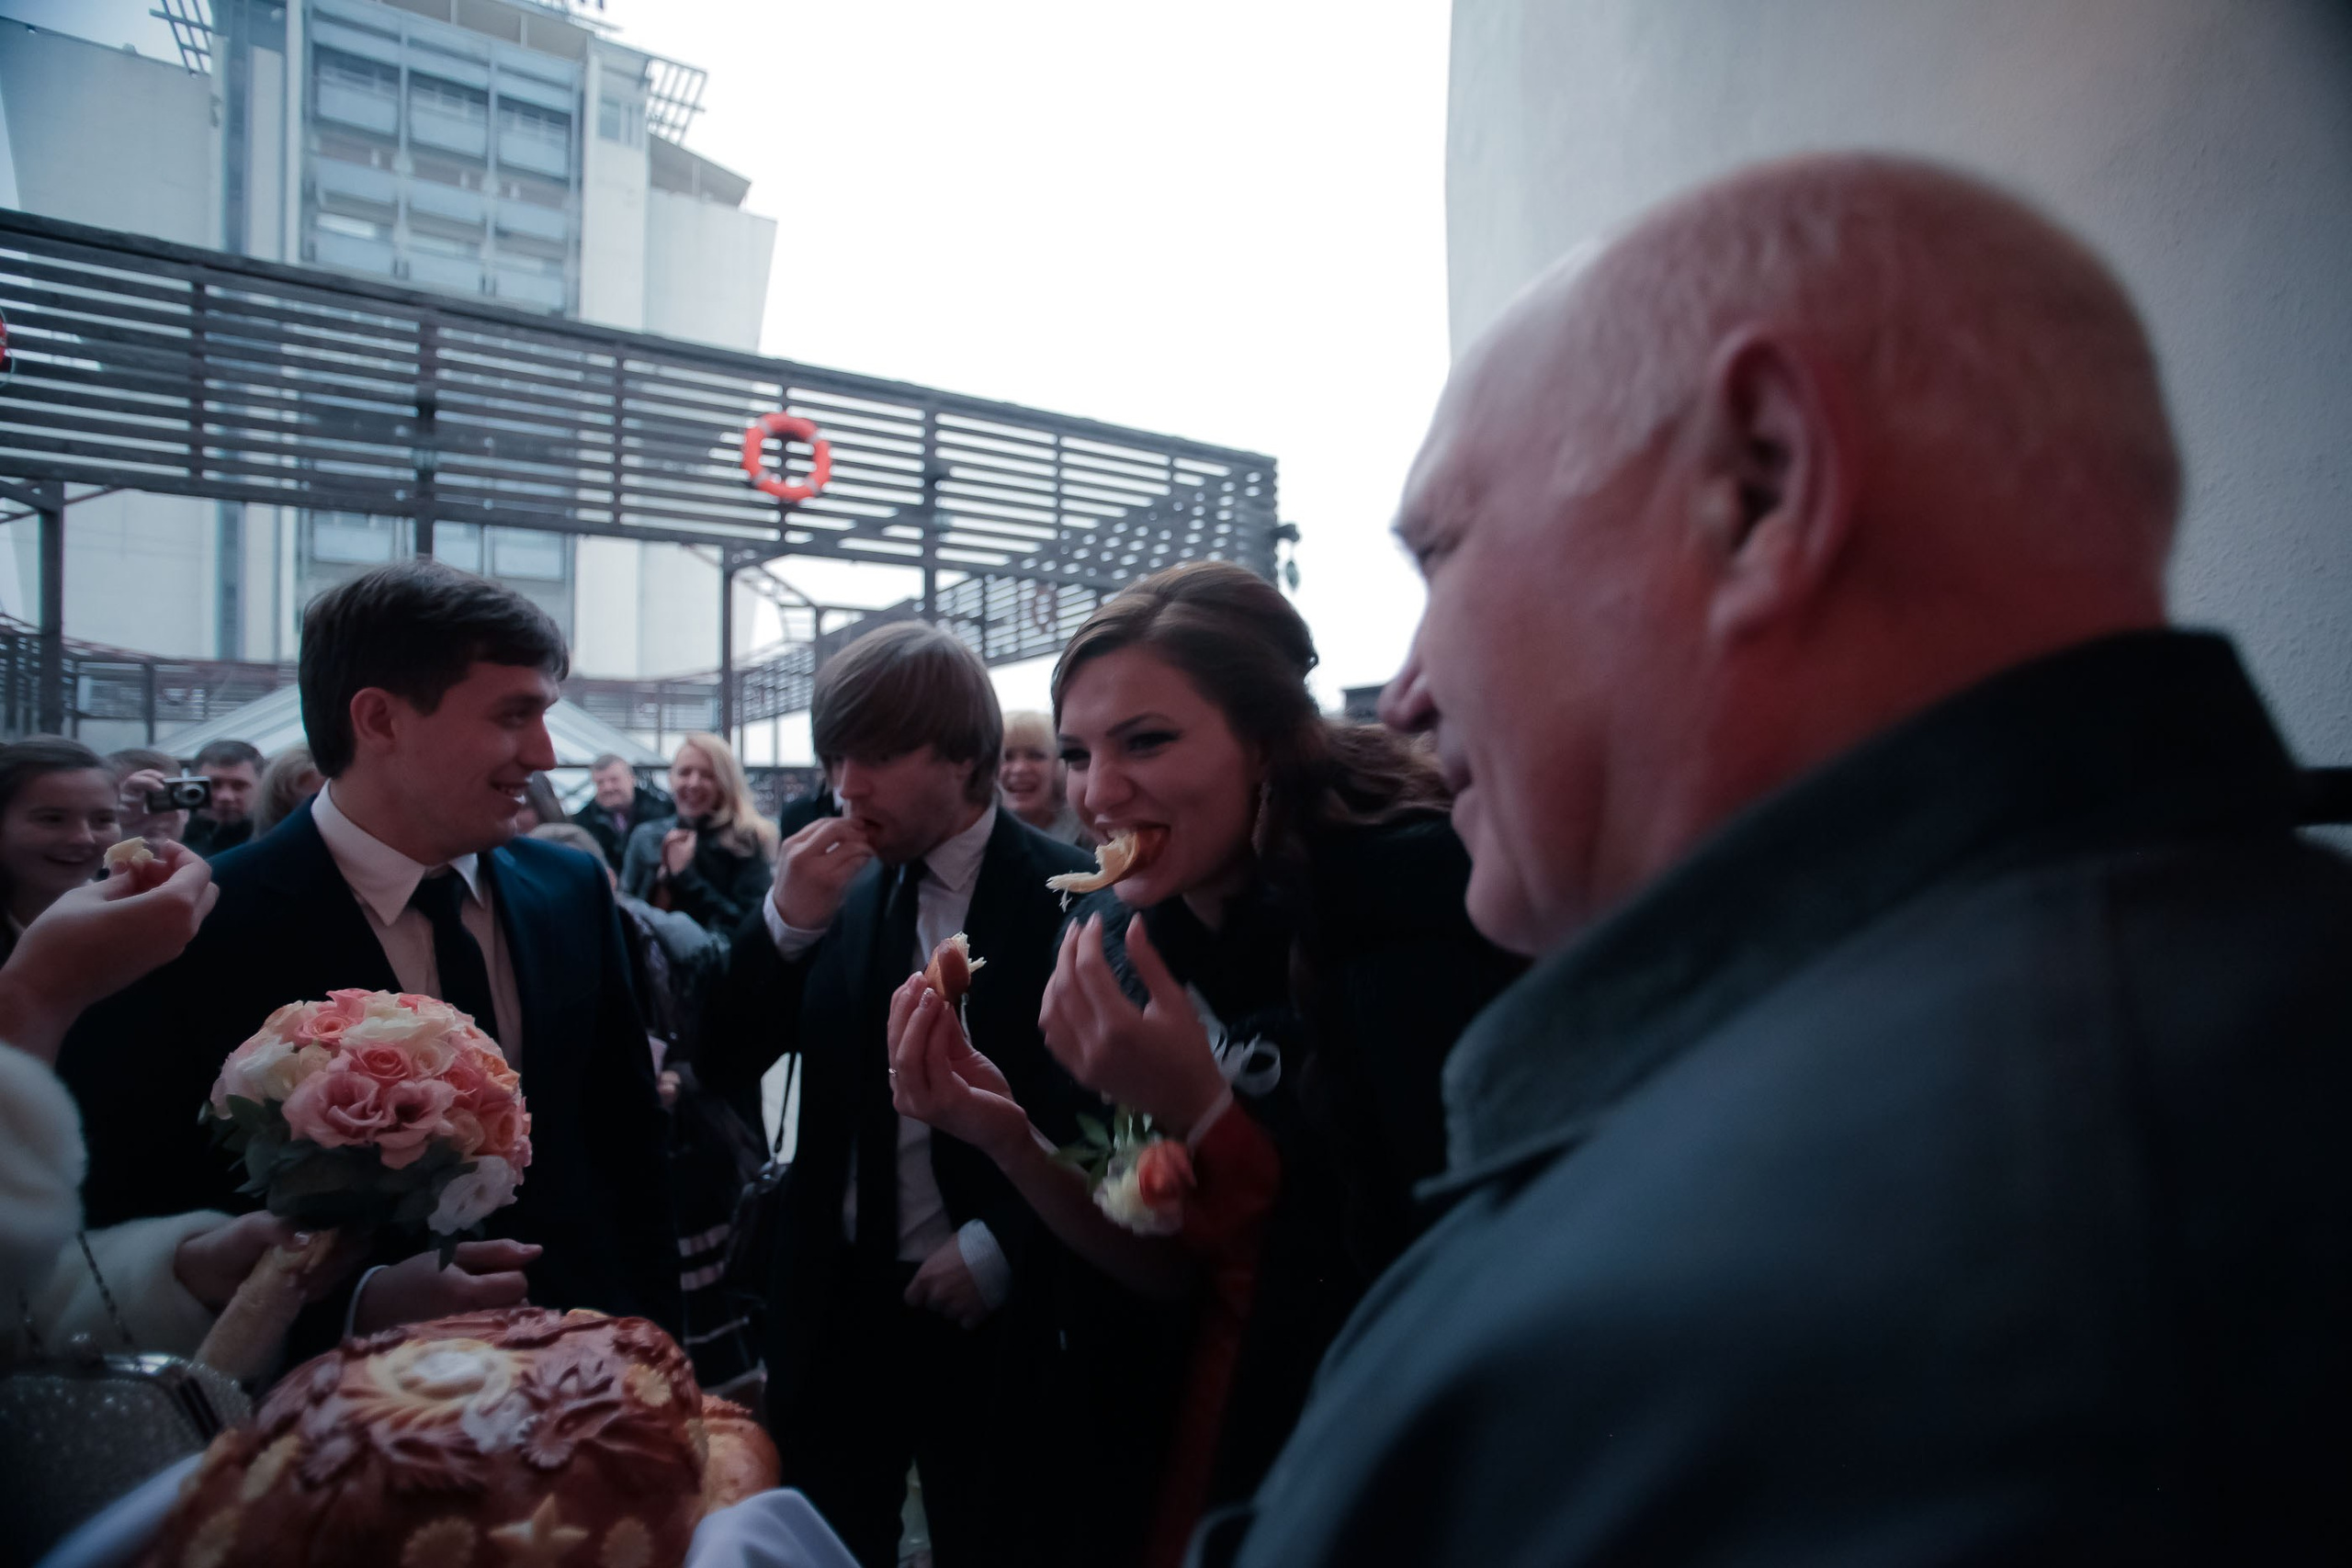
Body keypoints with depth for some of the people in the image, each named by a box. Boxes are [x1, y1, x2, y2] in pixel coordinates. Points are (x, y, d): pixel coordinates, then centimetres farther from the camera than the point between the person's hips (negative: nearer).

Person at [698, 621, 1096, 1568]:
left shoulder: (1063, 896, -13)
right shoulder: (837, 885, 0)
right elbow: (722, 1069, -2)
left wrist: (1005, 1249, -14)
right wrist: (785, 921, -15)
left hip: (996, 1313, -3)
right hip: (836, 1299, 4)